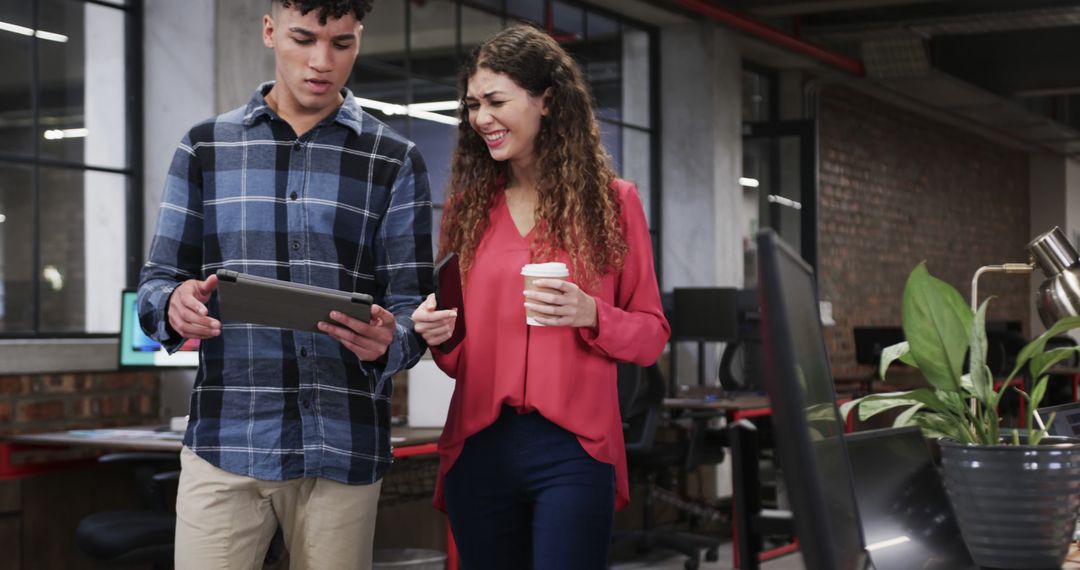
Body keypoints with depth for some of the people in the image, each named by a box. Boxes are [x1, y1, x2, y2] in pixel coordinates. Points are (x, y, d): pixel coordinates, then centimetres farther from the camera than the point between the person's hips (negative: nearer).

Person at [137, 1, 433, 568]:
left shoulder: (394, 162, 6)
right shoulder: (205, 147, 9)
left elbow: (412, 304, 2)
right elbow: (156, 282, 10)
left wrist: (385, 343, -21)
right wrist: (175, 306, -14)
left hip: (344, 449, 0)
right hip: (224, 441, 0)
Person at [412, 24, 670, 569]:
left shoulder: (613, 201, 2)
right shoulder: (467, 206, 10)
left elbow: (651, 334, 4)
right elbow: (458, 353, 15)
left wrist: (590, 315, -15)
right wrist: (436, 334, -8)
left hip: (573, 448, -3)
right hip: (478, 447, 3)